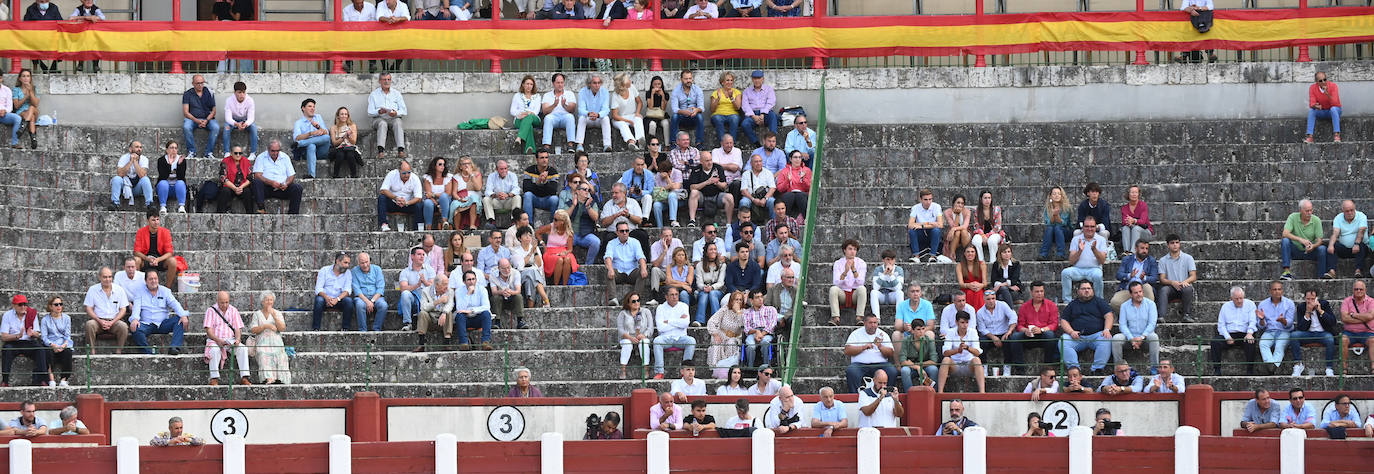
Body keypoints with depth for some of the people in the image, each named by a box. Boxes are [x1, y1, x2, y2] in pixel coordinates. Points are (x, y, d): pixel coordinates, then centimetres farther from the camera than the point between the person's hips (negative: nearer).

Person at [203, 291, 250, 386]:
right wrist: (218, 340, -24)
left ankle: (244, 377, -31)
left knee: (242, 348, -27)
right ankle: (214, 378, -37)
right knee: (214, 350, -37)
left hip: (230, 339, 3)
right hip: (214, 340, -3)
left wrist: (237, 339, -17)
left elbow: (238, 328, 5)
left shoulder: (233, 310, 10)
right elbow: (208, 330, -7)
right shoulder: (211, 311, 2)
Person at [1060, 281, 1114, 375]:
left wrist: (1107, 330, -12)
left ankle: (1097, 368, -32)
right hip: (1077, 337, 1)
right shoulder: (1072, 305, 22)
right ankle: (1074, 368, -34)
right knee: (1063, 341, -28)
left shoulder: (1099, 302, 18)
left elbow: (1109, 316, 7)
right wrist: (1071, 332, -6)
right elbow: (1063, 321, 14)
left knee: (1106, 340, -34)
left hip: (1096, 335, -1)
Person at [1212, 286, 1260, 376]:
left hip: (1244, 335, -2)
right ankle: (1216, 370, -24)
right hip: (1229, 335, 2)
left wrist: (1250, 333, -23)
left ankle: (1250, 371, -28)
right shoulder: (1225, 307, 15)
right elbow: (1221, 325, 10)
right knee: (1215, 341, -25)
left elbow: (1252, 321, -2)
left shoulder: (1250, 304, 10)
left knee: (1250, 343, -35)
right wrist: (1227, 337, -8)